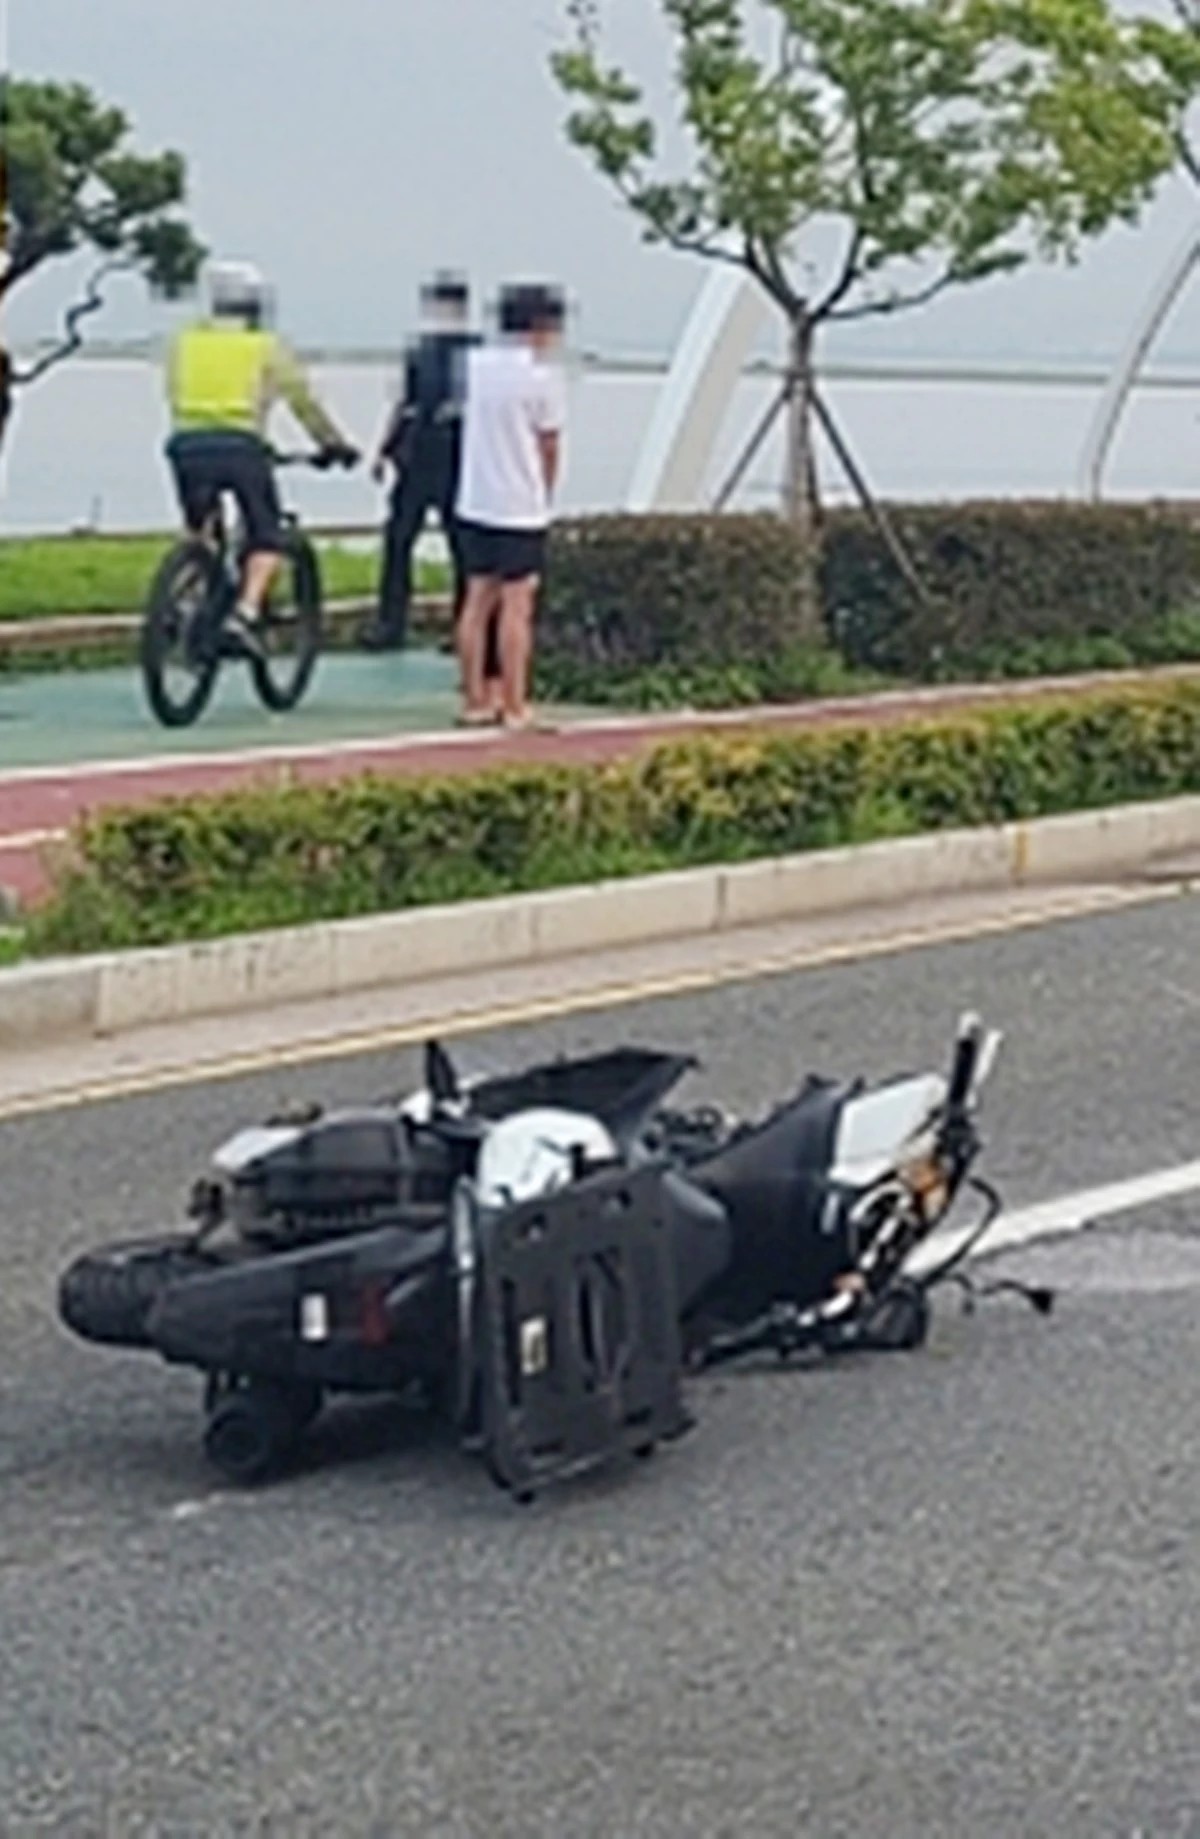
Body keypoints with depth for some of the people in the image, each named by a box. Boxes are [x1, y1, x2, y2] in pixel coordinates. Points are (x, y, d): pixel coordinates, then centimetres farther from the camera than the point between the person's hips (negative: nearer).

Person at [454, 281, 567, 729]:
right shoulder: (541, 375, -12)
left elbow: (476, 424, 12)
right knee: (517, 605, -3)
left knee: (478, 600, 10)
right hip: (520, 507, -6)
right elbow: (549, 445, -5)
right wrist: (546, 491, 10)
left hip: (475, 503, 6)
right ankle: (514, 708, -1)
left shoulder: (477, 364, 6)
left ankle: (474, 701, 13)